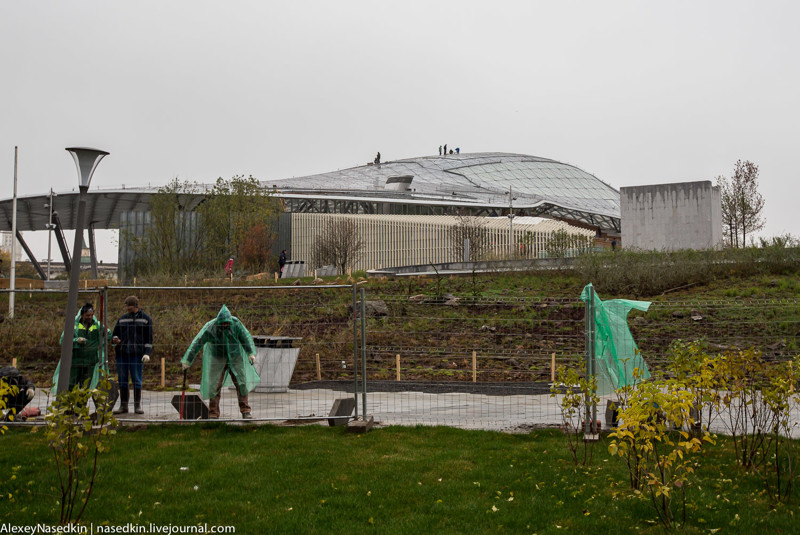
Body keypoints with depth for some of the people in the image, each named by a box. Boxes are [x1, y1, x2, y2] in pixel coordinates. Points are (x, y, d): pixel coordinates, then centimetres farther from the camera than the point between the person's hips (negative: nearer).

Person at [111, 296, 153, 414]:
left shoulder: (145, 319, 5)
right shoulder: (122, 319, 15)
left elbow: (149, 339, 4)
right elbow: (115, 334, 20)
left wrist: (147, 353, -6)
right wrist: (115, 339, -4)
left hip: (137, 354, -3)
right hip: (121, 354, 4)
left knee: (137, 381, -2)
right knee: (122, 381, 4)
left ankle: (137, 406, 5)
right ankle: (123, 406, 10)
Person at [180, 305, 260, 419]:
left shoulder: (235, 323, -17)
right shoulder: (210, 327, -23)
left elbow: (245, 337, -5)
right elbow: (197, 343, -22)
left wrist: (251, 353, -15)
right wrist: (187, 360, -23)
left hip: (235, 357, 2)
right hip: (217, 358, -2)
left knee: (242, 382, 0)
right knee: (215, 385, -5)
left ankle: (245, 411, 10)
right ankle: (213, 414, 3)